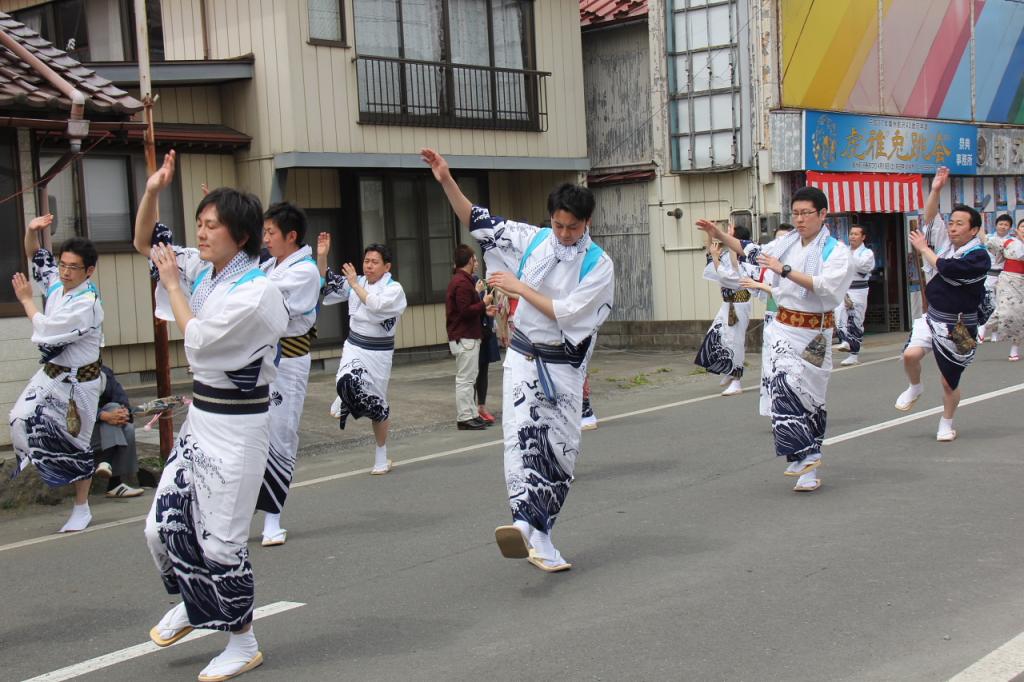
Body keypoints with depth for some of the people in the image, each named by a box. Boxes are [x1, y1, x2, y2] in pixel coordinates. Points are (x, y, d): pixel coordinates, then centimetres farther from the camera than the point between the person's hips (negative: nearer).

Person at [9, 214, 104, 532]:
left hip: (77, 381, -7)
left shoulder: (87, 304, -25)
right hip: (51, 373, 7)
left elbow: (46, 330, -25)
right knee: (22, 421, 1)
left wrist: (26, 300, -11)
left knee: (76, 442, 3)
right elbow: (37, 255, 12)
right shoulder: (57, 283, -1)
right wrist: (33, 231, -9)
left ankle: (81, 508, 16)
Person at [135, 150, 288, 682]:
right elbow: (145, 242, 15)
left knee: (220, 540, 0)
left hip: (238, 422, -7)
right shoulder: (202, 270, 4)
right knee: (164, 526, 9)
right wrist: (153, 191, -2)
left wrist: (172, 283, -7)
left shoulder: (257, 290, -19)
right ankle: (192, 604, 37)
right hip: (201, 415, 7)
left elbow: (198, 338, -19)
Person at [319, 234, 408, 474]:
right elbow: (327, 284, 3)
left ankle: (381, 456, 22)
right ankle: (345, 401, 5)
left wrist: (355, 283, -18)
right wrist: (322, 256, -10)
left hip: (379, 352, -2)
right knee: (347, 381, -32)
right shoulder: (357, 283, 3)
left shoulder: (394, 289, -10)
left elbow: (375, 305, -27)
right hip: (354, 346, 2)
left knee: (377, 402, 7)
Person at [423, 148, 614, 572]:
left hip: (564, 367, -1)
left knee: (561, 452, 3)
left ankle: (537, 537, 19)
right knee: (521, 432, -20)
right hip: (524, 358, 1)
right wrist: (446, 181, -4)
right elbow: (477, 222, 6)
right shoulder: (532, 239, 2)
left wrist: (518, 287, -12)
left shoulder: (599, 265, -8)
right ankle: (526, 525, -36)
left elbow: (565, 312, -16)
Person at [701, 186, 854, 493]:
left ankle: (807, 462, 15)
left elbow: (824, 286, -25)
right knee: (782, 387, -15)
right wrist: (719, 235, 21)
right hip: (784, 329, 4)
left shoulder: (836, 251, -8)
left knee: (807, 395, 3)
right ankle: (806, 457, -8)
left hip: (813, 334, -4)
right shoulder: (788, 243, 8)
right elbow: (753, 252, 25)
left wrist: (784, 270, -28)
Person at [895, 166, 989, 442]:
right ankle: (915, 388, 10)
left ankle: (946, 423, 30)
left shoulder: (979, 257, -17)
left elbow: (948, 269, -28)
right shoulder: (946, 243, 5)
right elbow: (930, 219, 3)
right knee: (910, 355, -22)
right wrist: (935, 190, -11)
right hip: (932, 318, 5)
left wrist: (923, 248, -14)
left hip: (958, 328, -5)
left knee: (949, 382, 4)